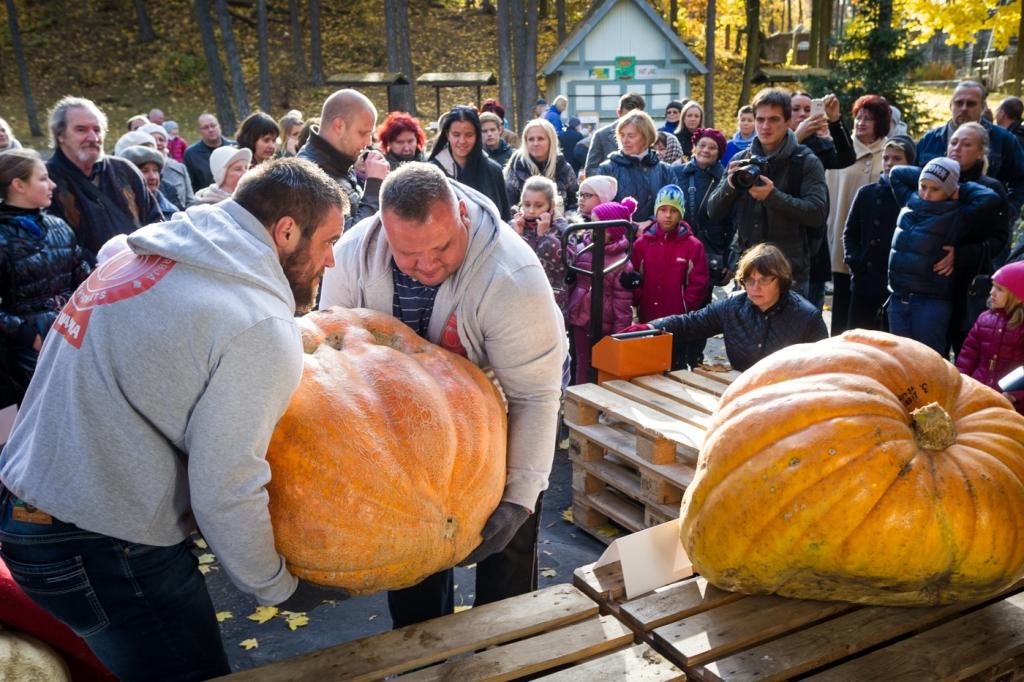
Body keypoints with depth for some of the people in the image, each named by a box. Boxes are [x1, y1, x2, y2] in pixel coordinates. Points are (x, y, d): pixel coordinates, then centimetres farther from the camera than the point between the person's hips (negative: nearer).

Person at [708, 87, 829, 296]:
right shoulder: (740, 160, 8)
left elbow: (819, 213, -14)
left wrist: (773, 196, -24)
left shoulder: (806, 162, -3)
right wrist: (730, 185, -13)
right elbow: (713, 212, 6)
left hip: (790, 270, -3)